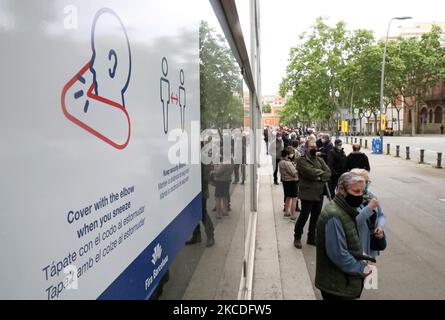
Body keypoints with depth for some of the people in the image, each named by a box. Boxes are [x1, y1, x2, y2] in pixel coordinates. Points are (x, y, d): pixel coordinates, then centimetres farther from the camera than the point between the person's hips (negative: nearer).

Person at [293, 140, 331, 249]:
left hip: (319, 193, 6)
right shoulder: (301, 160, -7)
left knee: (316, 217, 14)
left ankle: (311, 238, 29)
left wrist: (319, 177, -15)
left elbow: (328, 173, 1)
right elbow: (310, 172, -23)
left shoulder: (320, 159, 12)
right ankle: (297, 238, 20)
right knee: (304, 216, 2)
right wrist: (322, 172, -7)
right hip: (307, 193, -6)